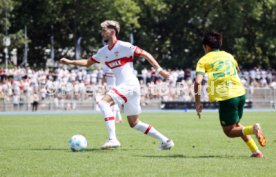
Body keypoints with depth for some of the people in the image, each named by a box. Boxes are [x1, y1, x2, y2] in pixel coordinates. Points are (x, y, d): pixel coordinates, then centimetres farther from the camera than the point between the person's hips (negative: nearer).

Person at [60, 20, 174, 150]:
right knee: (134, 123, 10)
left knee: (103, 103, -22)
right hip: (122, 87, 9)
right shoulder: (103, 51, 14)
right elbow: (87, 63, 24)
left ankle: (113, 139, -27)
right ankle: (165, 141, 18)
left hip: (129, 85, -9)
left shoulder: (123, 46, -9)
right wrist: (69, 62, 16)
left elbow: (145, 54, -8)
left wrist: (159, 69, -13)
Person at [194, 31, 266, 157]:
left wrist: (198, 103, -2)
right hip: (240, 93, 6)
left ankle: (253, 129, -21)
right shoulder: (228, 55, 20)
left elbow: (197, 82, -10)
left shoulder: (204, 60, 3)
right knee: (236, 125, 25)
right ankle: (256, 151, 11)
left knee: (229, 131, 8)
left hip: (226, 97, -6)